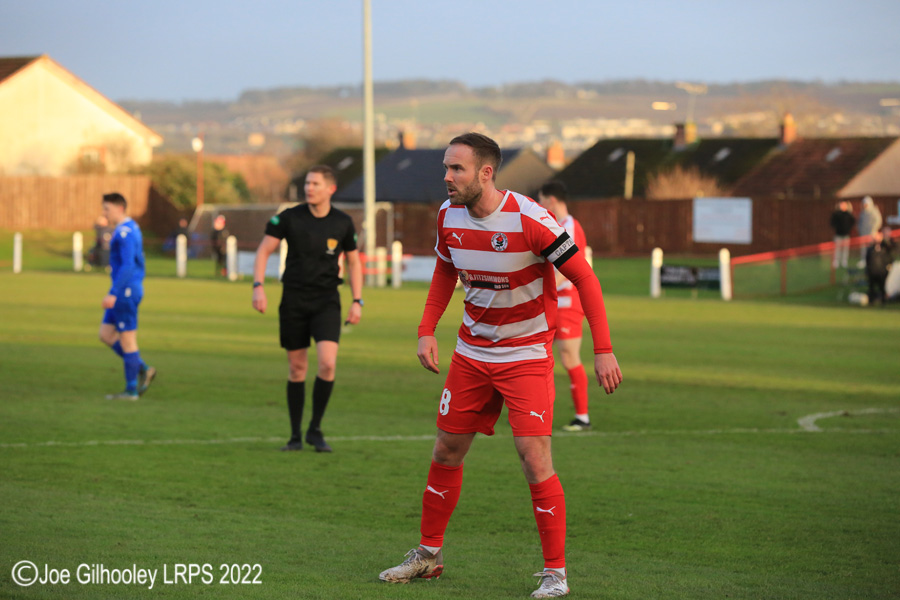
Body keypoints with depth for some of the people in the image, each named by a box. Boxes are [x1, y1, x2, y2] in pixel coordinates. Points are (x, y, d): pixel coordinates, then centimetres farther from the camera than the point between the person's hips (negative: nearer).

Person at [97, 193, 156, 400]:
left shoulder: (125, 233, -16)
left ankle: (131, 390, 4)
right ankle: (143, 371, 11)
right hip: (126, 292, 10)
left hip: (125, 291, -10)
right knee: (106, 335, 11)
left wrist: (113, 293, -26)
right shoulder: (132, 229, 16)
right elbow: (139, 263, 22)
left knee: (127, 340, -3)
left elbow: (128, 266, -24)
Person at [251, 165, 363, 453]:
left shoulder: (343, 223, 0)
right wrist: (258, 286, -15)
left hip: (326, 301, 0)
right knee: (297, 368, 4)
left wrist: (357, 301, 5)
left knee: (327, 363, -17)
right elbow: (264, 250, -1)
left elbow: (353, 261, 12)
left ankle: (315, 430, 0)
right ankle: (295, 436, 15)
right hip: (293, 301, 0)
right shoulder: (289, 218, -5)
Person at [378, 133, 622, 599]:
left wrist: (603, 350, -19)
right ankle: (428, 555, 26)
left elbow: (584, 278, -16)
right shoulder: (448, 215, -4)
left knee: (534, 457, -13)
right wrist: (427, 330, 6)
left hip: (527, 355, -5)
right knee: (446, 451, 9)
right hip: (472, 352, 6)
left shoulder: (529, 220, -23)